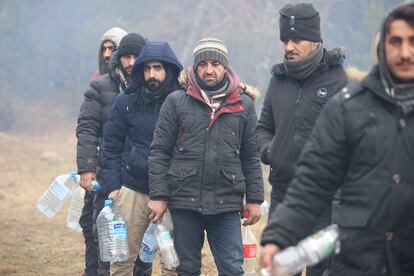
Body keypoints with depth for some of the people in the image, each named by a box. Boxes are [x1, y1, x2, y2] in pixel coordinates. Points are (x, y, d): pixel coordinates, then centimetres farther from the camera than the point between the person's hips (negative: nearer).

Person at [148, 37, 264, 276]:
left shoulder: (244, 105, 7)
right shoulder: (176, 102, 3)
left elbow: (252, 157, 10)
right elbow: (159, 152, 1)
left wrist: (254, 199, 5)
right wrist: (158, 196, -5)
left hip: (227, 204, 0)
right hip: (184, 203, 0)